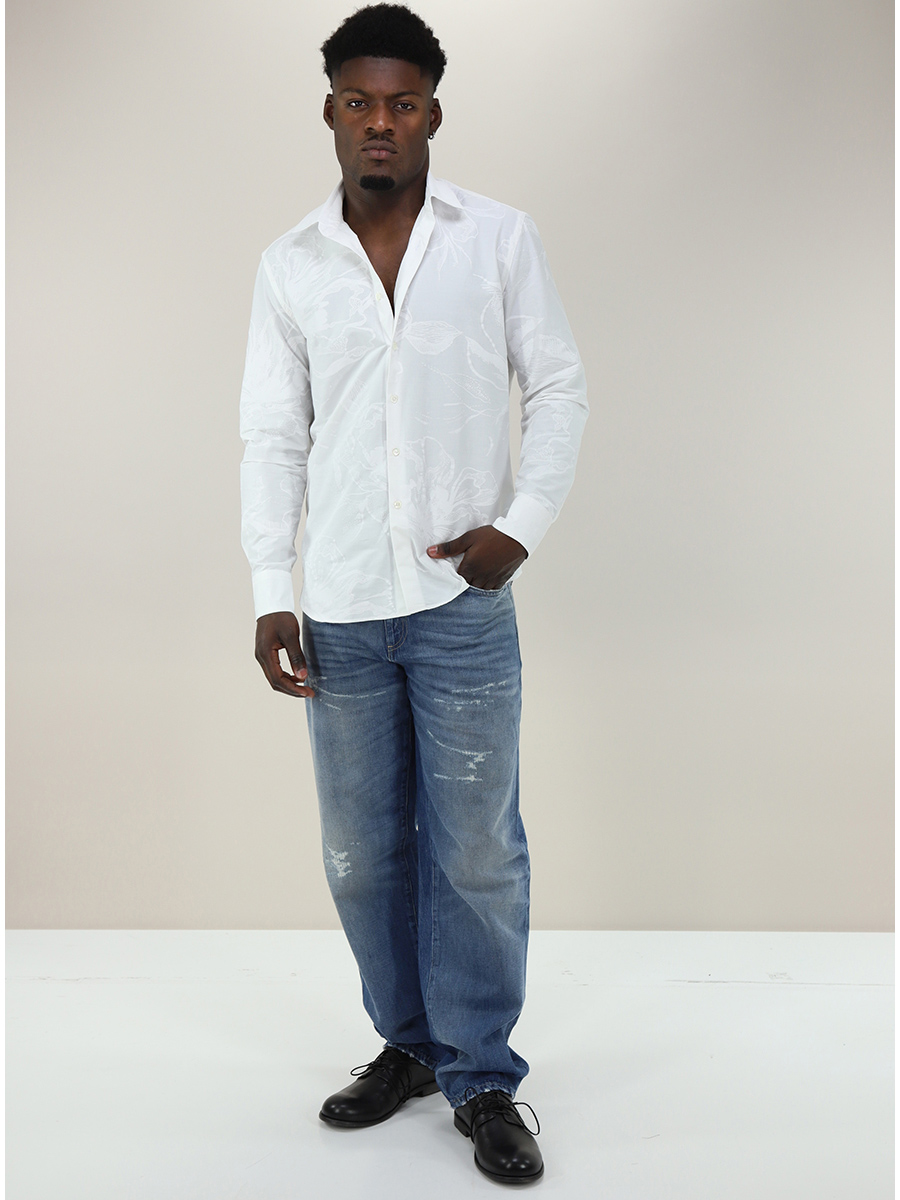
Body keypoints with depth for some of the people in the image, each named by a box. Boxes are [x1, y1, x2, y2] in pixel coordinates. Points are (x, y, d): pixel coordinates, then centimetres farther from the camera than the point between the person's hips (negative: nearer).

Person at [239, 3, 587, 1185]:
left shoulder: (501, 237, 1)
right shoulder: (289, 264, 6)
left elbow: (558, 386, 4)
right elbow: (272, 436, 5)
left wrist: (522, 522, -9)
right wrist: (270, 591, -2)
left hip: (462, 600, -2)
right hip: (340, 611, 2)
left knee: (476, 849, 3)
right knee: (362, 852, 11)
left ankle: (482, 1077, 19)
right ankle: (408, 1043, 31)